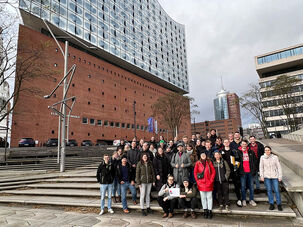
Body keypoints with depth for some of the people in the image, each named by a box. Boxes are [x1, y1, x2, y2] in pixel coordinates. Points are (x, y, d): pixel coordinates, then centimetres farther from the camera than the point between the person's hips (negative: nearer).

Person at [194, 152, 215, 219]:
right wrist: (197, 181, -1)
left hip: (208, 183, 0)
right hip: (201, 183, 0)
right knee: (203, 197, 6)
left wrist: (211, 180, -4)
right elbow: (195, 172, 6)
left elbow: (213, 171, 4)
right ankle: (205, 211, 17)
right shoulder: (198, 163, 4)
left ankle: (210, 211, 12)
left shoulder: (209, 162, 4)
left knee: (209, 197, 3)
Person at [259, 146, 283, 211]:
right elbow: (261, 167, 5)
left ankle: (279, 204, 15)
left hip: (275, 176, -1)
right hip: (266, 177, 1)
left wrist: (280, 176, -2)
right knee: (269, 190, 6)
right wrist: (261, 176, 0)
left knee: (277, 190, 0)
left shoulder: (275, 157, -3)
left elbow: (279, 167, 1)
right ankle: (271, 204, 17)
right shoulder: (262, 158, -1)